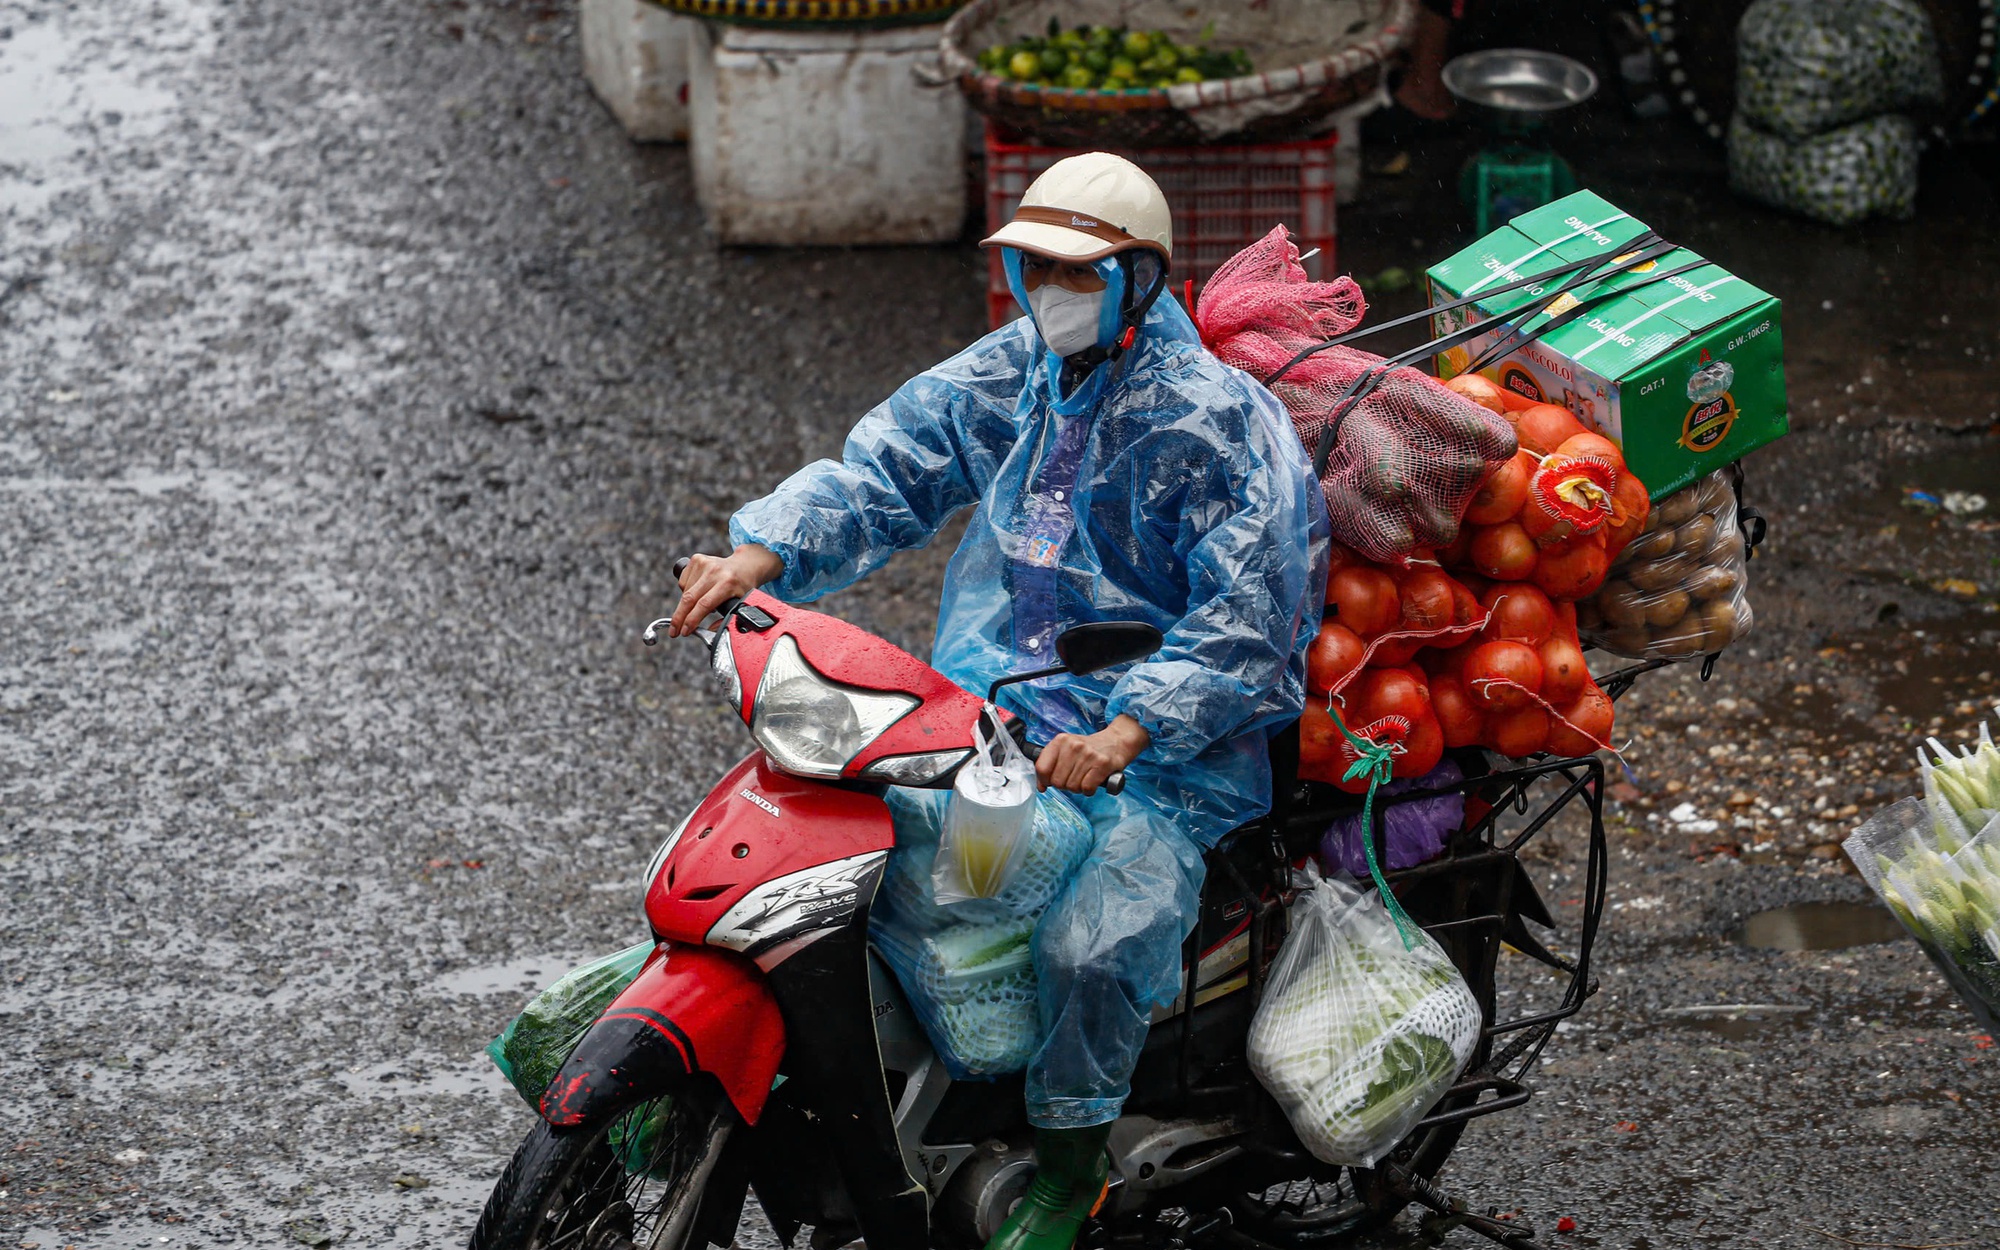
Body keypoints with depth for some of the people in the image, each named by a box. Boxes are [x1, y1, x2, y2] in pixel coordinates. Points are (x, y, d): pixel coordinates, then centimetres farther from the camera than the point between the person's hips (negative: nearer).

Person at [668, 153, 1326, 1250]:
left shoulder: (1216, 420, -11)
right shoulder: (1007, 372, 9)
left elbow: (1246, 618, -17)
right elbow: (881, 470, 7)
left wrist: (1124, 735, -30)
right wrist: (758, 557, -12)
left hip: (1165, 746, -7)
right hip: (983, 704, 7)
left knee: (1091, 943, -29)